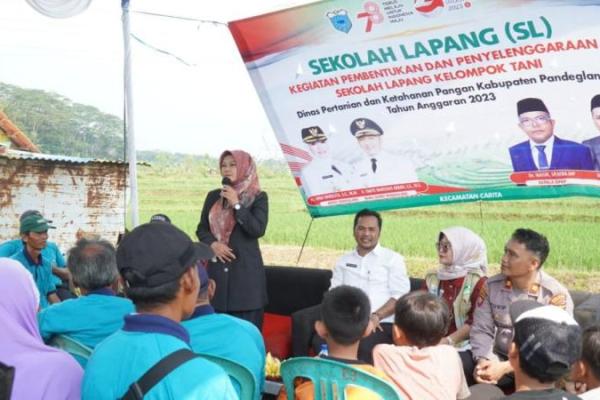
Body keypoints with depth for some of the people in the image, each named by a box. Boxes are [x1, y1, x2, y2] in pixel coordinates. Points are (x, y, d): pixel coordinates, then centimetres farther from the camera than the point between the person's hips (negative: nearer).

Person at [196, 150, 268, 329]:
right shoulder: (213, 196, 11)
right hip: (217, 267, 4)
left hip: (246, 268, -3)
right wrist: (213, 244, -7)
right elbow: (201, 229, 13)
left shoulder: (258, 197, 0)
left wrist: (236, 204, -14)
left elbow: (258, 230, -12)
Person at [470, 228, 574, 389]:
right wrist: (482, 361, -22)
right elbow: (481, 330, 1)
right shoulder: (491, 286, -2)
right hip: (499, 358, 4)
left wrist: (505, 367, -27)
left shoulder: (556, 295, -15)